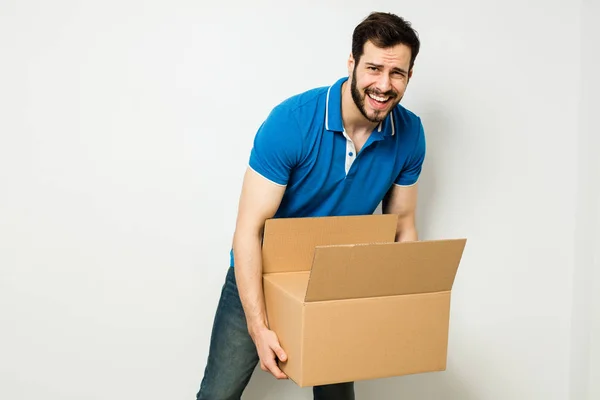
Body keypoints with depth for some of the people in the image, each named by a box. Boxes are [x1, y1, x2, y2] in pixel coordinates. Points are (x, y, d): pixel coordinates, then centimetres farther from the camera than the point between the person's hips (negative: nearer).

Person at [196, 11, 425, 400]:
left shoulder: (410, 135, -12)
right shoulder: (291, 122, -26)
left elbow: (403, 225, 0)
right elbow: (249, 228, -26)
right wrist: (258, 327, -32)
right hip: (262, 272, -3)